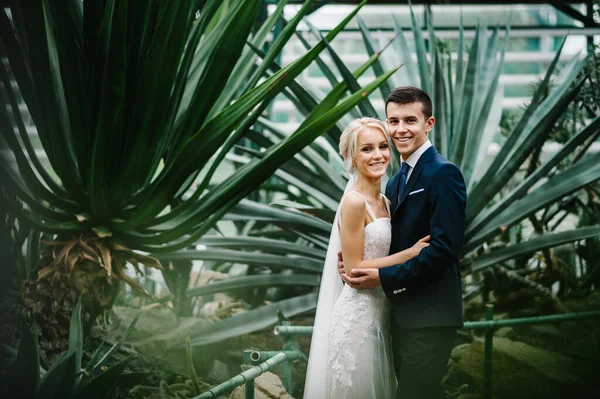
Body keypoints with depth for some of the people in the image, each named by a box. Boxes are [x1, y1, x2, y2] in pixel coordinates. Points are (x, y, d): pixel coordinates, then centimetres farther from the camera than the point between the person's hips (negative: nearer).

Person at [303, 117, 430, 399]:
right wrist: (410, 253, -16)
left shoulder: (384, 202, 10)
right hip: (358, 314, -8)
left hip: (380, 313, 8)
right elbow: (354, 269, -17)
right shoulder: (354, 201, -15)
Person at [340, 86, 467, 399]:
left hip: (429, 315, -9)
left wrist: (384, 277, -16)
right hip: (402, 312, 9)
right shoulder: (396, 182, 15)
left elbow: (444, 247, -20)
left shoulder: (443, 173, -12)